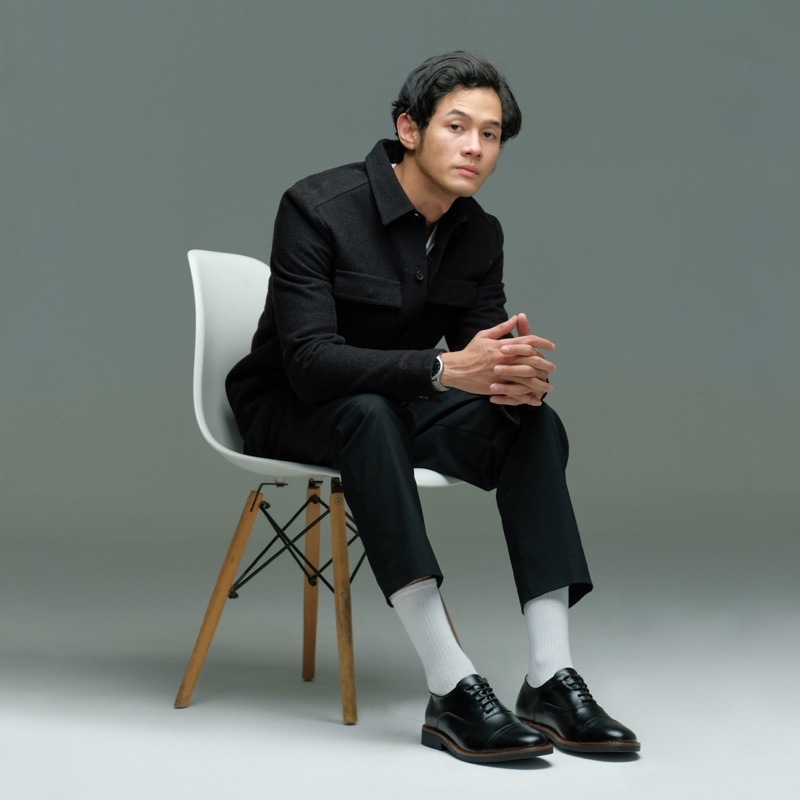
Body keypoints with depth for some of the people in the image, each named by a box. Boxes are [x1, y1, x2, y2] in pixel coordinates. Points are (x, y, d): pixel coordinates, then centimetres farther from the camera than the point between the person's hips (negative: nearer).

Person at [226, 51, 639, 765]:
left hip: (393, 407, 6)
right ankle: (452, 692, -43)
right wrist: (444, 368, -44)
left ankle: (550, 681, -27)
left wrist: (521, 378, -33)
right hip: (289, 411, -6)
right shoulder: (318, 208, -22)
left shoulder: (479, 235, -2)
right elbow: (309, 360, -31)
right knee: (368, 411, -40)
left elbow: (487, 351, -5)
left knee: (535, 423, -19)